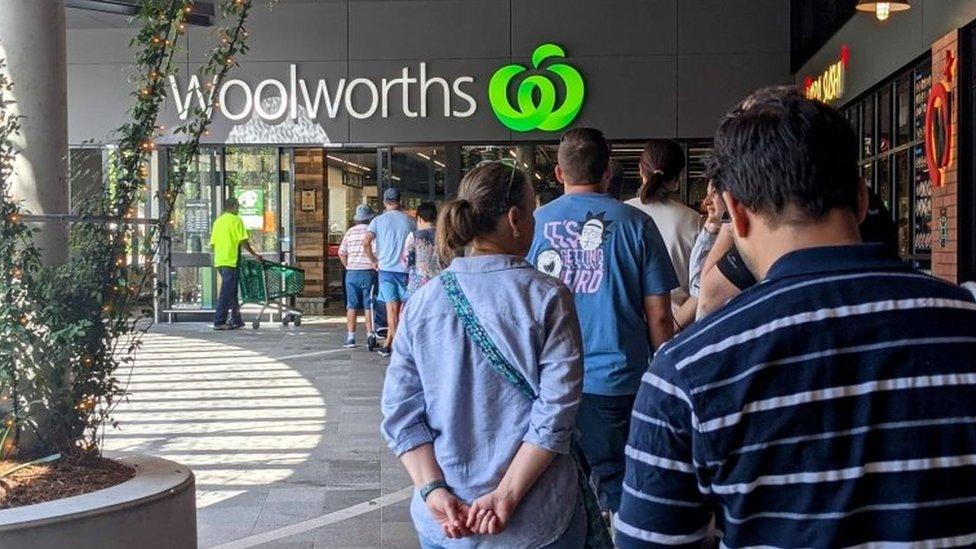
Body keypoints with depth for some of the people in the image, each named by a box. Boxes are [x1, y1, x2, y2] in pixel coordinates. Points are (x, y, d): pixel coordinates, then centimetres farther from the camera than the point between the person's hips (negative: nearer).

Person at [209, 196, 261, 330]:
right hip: (230, 260, -8)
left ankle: (237, 320, 19)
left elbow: (213, 243, 15)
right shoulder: (235, 220, -6)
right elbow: (243, 241, -11)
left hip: (219, 261, 8)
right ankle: (219, 322, -7)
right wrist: (254, 254, -2)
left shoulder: (218, 221, 15)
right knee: (227, 293, -6)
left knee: (231, 291, 15)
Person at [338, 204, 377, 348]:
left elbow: (341, 253, 8)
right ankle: (370, 336, 5)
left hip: (352, 272, 2)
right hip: (369, 272, -2)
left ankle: (350, 337, 7)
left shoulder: (350, 232, 6)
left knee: (352, 306, 7)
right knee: (369, 306, 4)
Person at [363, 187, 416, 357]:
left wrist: (374, 261, 4)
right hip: (405, 269, 1)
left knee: (392, 308, -1)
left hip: (386, 268, 0)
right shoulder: (409, 220, 5)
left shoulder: (378, 220, 2)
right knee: (398, 308, 6)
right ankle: (387, 343, 8)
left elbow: (366, 243, -9)